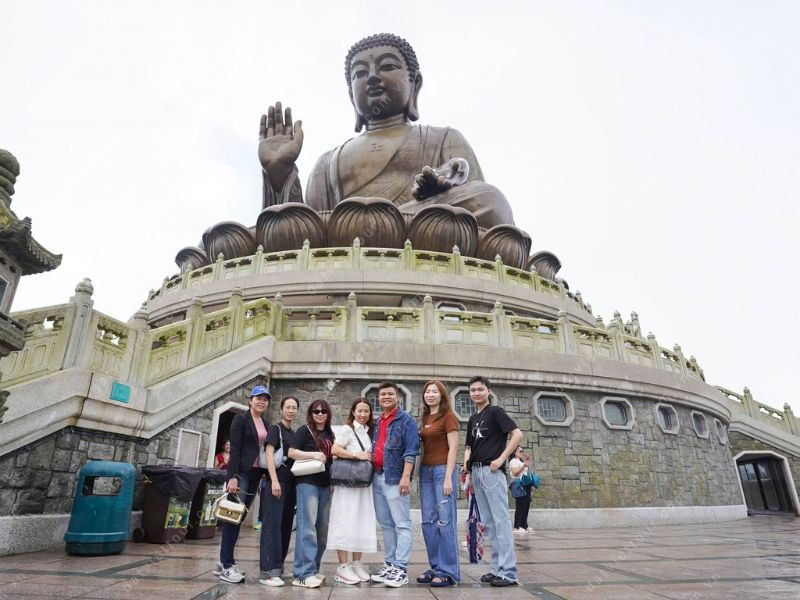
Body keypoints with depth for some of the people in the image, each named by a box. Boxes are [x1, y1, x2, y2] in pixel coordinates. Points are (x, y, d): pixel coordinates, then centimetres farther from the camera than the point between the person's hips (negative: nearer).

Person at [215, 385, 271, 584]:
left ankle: (225, 561, 19)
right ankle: (226, 565, 2)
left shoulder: (266, 423, 13)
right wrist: (232, 476, -18)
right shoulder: (241, 419, -5)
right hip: (241, 472, -6)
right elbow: (234, 449, -12)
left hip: (256, 474, 6)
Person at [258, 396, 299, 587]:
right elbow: (269, 453, -12)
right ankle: (268, 571, -7)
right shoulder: (275, 429, -3)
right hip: (276, 481, -7)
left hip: (290, 482, 7)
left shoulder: (294, 434, 17)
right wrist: (274, 480, -20)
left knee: (286, 524, 10)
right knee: (273, 524, -9)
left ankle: (278, 565, 20)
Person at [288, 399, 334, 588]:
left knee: (322, 528, 10)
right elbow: (291, 453, -9)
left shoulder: (330, 434, 16)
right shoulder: (304, 430, -2)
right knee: (308, 527, -10)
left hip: (325, 484, 7)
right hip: (307, 482, -7)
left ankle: (313, 569, 21)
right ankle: (303, 574, -5)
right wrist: (313, 454, -19)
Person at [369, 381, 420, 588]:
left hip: (395, 477, -7)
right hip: (377, 477, 7)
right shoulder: (377, 422, 17)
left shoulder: (406, 420, -4)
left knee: (401, 524, -3)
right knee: (385, 525, 13)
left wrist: (405, 476, -20)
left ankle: (401, 569, 1)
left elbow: (411, 451, -11)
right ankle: (389, 564, 22)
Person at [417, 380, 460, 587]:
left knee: (444, 521, -3)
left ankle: (448, 571, 6)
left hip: (442, 470, -7)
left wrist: (448, 478, -15)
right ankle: (436, 567, 19)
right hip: (426, 471, 7)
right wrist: (420, 473, 8)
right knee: (428, 521, 9)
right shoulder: (425, 418, 14)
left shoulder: (448, 416, -5)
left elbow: (453, 448, -11)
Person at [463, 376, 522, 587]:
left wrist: (501, 459, -16)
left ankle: (508, 572, 1)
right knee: (488, 523, 11)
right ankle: (497, 567, 19)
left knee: (501, 521, -4)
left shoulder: (495, 412, -3)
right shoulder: (472, 419, 17)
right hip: (476, 472, 8)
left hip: (492, 471, -8)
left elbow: (517, 434, -13)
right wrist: (467, 465, 7)